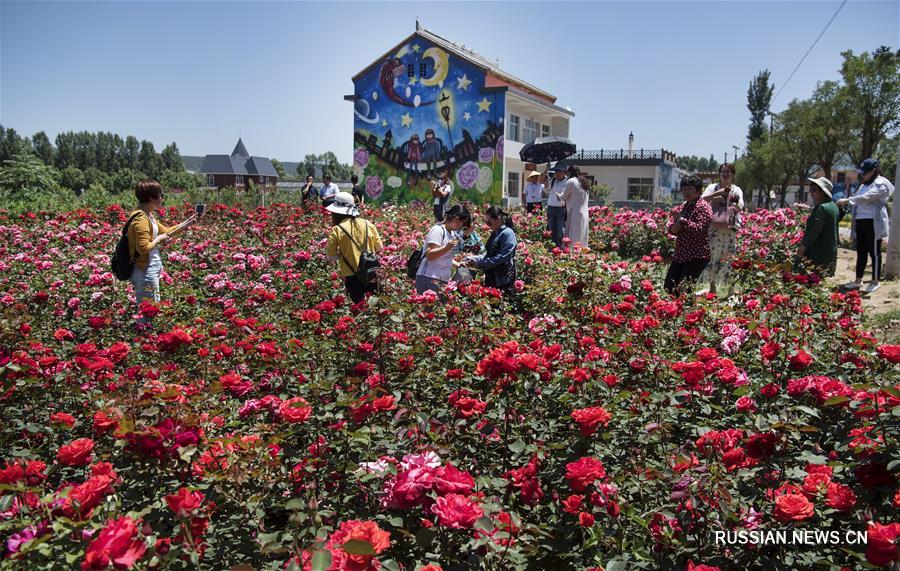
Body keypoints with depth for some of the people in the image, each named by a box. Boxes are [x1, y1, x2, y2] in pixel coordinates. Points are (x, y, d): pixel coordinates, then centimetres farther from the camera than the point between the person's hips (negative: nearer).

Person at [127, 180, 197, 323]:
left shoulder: (148, 215, 11)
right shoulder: (141, 219, -20)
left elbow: (165, 231, 23)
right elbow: (143, 248, -27)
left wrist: (187, 222, 19)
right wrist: (158, 239, -12)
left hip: (151, 271, 10)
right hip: (145, 272, -10)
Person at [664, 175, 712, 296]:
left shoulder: (703, 207, -6)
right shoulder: (681, 207, 15)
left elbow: (699, 229, -18)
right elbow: (671, 230, 8)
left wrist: (682, 219, -15)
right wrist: (677, 223, -13)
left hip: (696, 257, -8)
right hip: (680, 255, 8)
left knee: (683, 290, -13)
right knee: (668, 287, 7)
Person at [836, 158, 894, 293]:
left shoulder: (881, 184, -8)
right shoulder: (864, 185, 19)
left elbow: (867, 197, -23)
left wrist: (847, 200, -27)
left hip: (874, 223, -8)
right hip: (860, 222, 8)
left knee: (874, 252, 0)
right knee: (861, 252, 10)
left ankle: (875, 282, 8)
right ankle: (858, 281, 16)